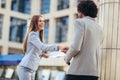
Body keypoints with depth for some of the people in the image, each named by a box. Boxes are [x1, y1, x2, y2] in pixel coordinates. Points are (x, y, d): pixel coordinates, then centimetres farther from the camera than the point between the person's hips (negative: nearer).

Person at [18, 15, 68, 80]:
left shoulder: (37, 35, 19)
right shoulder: (33, 34, -11)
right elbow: (42, 47, -28)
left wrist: (41, 54, 3)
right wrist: (58, 47, -38)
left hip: (32, 70, 9)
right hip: (25, 68, -9)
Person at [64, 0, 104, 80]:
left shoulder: (80, 22, -3)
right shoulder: (100, 29, 18)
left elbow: (75, 47, -16)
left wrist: (67, 58, 5)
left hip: (78, 71, -7)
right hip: (94, 72, 7)